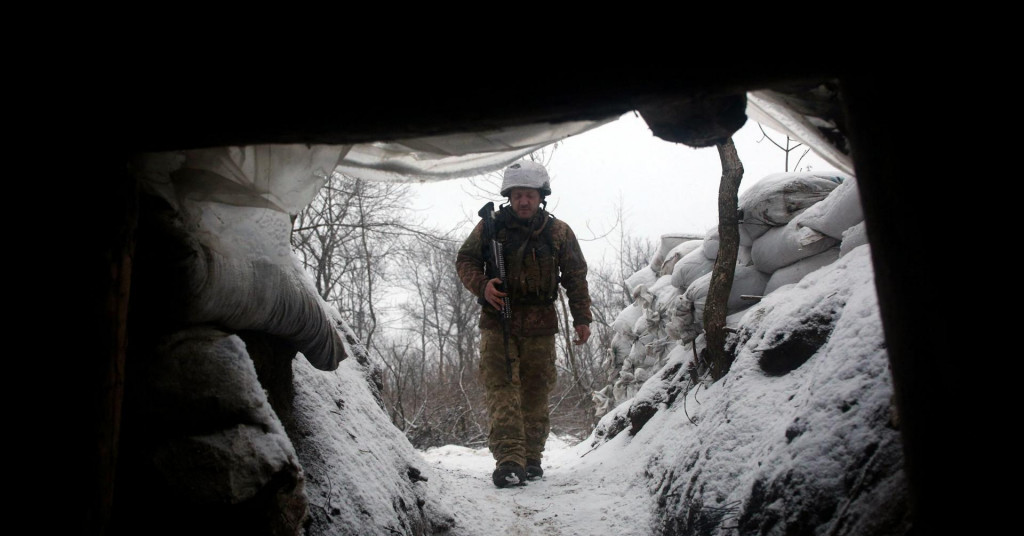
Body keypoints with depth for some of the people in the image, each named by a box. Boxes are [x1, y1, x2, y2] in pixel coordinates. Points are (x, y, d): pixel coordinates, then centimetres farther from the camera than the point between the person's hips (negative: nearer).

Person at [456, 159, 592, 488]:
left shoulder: (559, 233, 6)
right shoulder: (491, 227, 2)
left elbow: (576, 278, 11)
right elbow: (465, 259, 8)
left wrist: (582, 318, 5)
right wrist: (481, 285, -12)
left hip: (540, 325, 1)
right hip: (498, 320, -1)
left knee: (536, 392, 5)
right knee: (501, 387, -12)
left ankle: (532, 458, 16)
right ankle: (508, 459, -17)